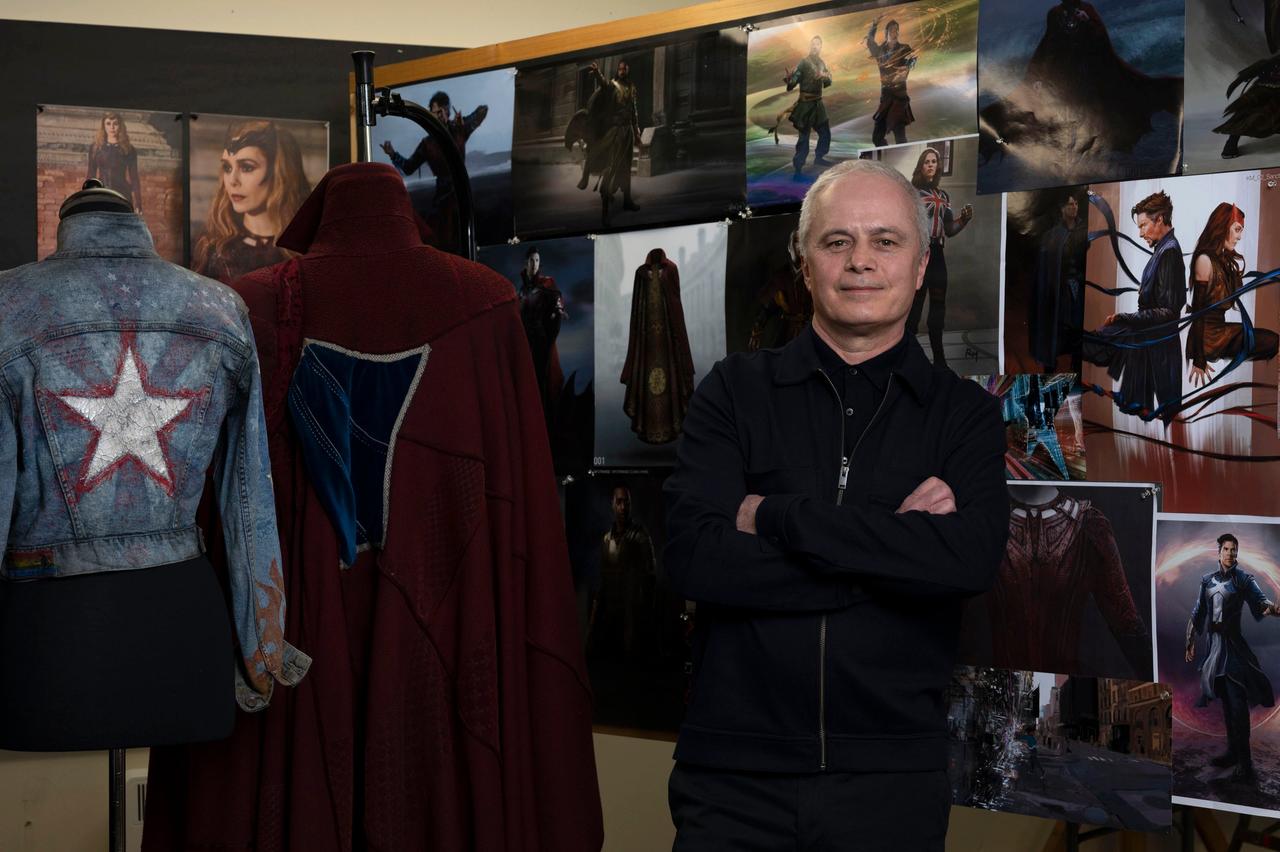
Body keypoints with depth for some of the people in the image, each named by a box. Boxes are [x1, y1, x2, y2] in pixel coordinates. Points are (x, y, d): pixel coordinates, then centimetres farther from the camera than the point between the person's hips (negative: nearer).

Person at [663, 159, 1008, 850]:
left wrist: (775, 515, -13)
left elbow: (973, 558, -14)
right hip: (734, 772, 0)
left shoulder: (964, 414, 5)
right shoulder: (735, 392, 4)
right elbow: (694, 560, -11)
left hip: (891, 781, 1)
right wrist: (896, 546, -13)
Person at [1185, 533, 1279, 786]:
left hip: (1233, 643, -5)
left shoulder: (1243, 579, -3)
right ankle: (1233, 751, 19)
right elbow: (1198, 613, 16)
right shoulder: (1207, 580, 11)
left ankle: (1244, 762, -13)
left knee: (1238, 702, -11)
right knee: (1226, 701, 11)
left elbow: (1259, 599, -20)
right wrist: (1191, 642, 16)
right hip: (1215, 642, 5)